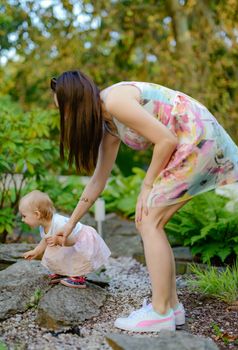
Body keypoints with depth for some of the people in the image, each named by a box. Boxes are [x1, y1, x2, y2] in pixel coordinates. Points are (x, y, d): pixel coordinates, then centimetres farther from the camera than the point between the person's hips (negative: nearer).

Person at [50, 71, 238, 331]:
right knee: (147, 222, 8)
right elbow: (98, 180, 20)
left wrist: (147, 185, -7)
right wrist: (70, 224, 25)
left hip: (198, 138, -9)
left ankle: (160, 313, -1)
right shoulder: (108, 124, 13)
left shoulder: (114, 100, -16)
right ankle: (171, 305, 14)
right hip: (191, 145, 9)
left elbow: (167, 140, -19)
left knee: (149, 222, -7)